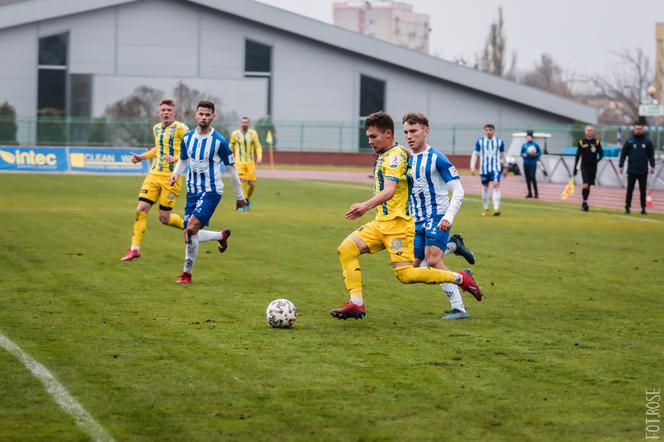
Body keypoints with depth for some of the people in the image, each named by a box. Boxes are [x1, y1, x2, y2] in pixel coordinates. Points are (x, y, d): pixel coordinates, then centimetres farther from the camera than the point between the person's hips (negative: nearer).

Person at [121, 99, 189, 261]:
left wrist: (176, 158, -27)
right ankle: (135, 249, 0)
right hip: (154, 175, 6)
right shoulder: (156, 128, 14)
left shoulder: (180, 128, -7)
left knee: (164, 218, -3)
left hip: (171, 177, -6)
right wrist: (142, 157, 25)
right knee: (141, 209, -6)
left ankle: (187, 225, 28)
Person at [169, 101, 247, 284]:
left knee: (191, 229, -23)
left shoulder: (219, 141, -10)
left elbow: (231, 169, -1)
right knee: (190, 235, 4)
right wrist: (176, 172, -4)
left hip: (211, 192, -6)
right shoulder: (187, 138, 4)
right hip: (193, 191, 6)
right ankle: (222, 236, 31)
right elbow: (183, 160, 21)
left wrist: (239, 196, 3)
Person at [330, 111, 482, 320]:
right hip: (382, 223, 10)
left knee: (405, 274, -13)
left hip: (397, 223, -10)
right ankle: (356, 304, -8)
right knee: (346, 249, -5)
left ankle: (460, 278, 2)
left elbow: (389, 191, -29)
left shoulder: (394, 156, -14)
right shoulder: (385, 156, 16)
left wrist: (366, 205, -42)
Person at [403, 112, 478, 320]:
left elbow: (458, 190, -12)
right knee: (414, 266, 5)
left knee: (432, 260, -23)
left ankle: (459, 308, -18)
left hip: (437, 218, -7)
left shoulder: (436, 158, -11)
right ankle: (453, 245, 28)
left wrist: (449, 217, -23)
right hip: (417, 221, 7)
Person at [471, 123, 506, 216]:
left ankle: (496, 208, -23)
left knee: (496, 185, -16)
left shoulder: (499, 142, 4)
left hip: (496, 168, -1)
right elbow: (475, 154, 4)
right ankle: (485, 209, 23)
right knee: (485, 187, 9)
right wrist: (472, 167, -5)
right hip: (484, 168, 1)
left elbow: (502, 155, 15)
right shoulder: (480, 141, 2)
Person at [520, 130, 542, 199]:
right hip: (526, 163, 5)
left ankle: (536, 193, -6)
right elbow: (521, 153, 18)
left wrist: (535, 154, -17)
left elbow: (540, 153, 2)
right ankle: (530, 193, 11)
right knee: (527, 178, 5)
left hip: (533, 163, -5)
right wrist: (523, 155, -4)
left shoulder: (535, 145, -1)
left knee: (532, 177, -14)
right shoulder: (524, 145, 11)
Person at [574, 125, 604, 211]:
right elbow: (578, 155, 6)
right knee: (585, 184, -16)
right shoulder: (581, 142, 1)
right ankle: (584, 202, -9)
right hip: (584, 166, -1)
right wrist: (575, 168, 5)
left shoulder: (596, 142, 2)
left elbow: (601, 154, 3)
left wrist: (597, 160, -18)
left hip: (593, 167, 1)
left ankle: (584, 203, 19)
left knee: (589, 185, 8)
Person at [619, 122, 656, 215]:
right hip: (632, 170, -1)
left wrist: (652, 166, -1)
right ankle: (627, 207, 6)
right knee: (630, 190, 2)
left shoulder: (647, 141, 4)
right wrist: (621, 166, -4)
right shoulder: (629, 141, 1)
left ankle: (643, 208, 10)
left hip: (643, 171, 1)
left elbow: (651, 155, 6)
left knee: (643, 190, 6)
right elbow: (623, 154, 1)